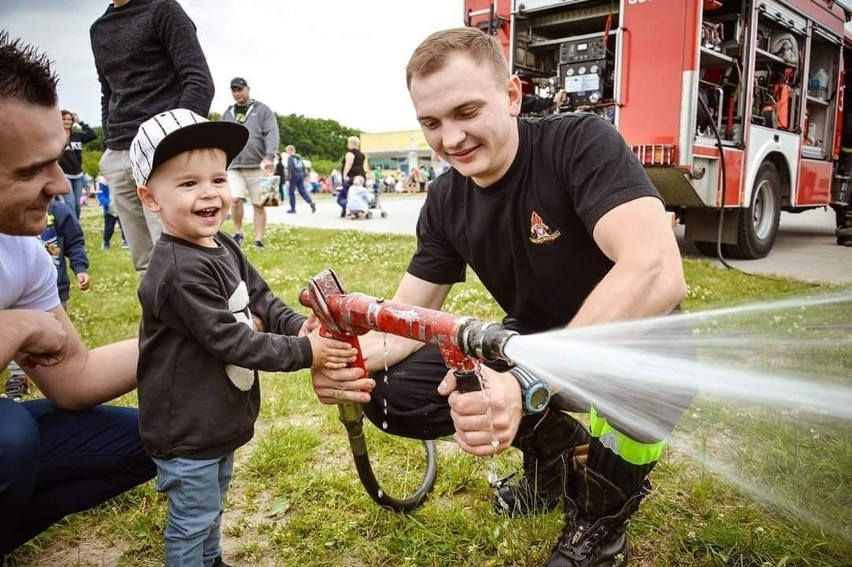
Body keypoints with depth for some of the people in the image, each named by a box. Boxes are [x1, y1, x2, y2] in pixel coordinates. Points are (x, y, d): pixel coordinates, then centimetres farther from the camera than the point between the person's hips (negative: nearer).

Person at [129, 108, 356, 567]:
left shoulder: (224, 248, 3)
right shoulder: (179, 272, -28)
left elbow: (261, 301, 6)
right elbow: (229, 339, -29)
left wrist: (300, 326, -12)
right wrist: (304, 352, -25)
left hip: (219, 420, 10)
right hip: (186, 430, -9)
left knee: (212, 506, 29)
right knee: (193, 519, 10)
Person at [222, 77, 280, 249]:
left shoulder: (262, 110, 4)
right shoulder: (228, 113, 17)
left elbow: (272, 134, -8)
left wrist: (269, 157, -22)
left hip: (257, 166, -2)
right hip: (234, 166, 3)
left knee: (258, 204, -1)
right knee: (235, 200, -11)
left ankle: (259, 240, 6)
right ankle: (238, 234, 9)